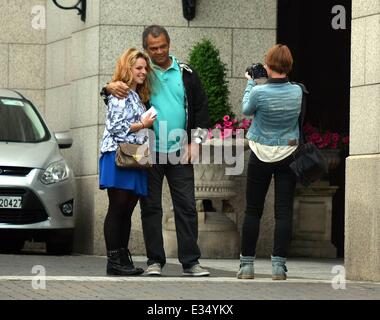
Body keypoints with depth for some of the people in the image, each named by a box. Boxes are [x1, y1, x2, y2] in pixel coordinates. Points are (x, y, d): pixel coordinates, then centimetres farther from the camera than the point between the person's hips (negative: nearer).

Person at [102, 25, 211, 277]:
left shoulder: (186, 73, 9)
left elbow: (201, 108, 11)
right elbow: (113, 88, 4)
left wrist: (195, 142, 2)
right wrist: (111, 87, -21)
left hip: (180, 152, 1)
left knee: (186, 206, -1)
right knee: (151, 207, 2)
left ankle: (191, 261, 2)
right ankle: (155, 261, 8)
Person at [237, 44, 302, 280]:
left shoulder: (259, 92, -16)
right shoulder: (297, 92, -7)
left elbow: (247, 110, 3)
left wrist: (251, 82, 14)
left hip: (261, 157, -2)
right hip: (288, 157, 2)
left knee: (253, 210, 9)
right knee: (284, 212, 1)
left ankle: (247, 264, 10)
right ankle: (279, 265, -4)